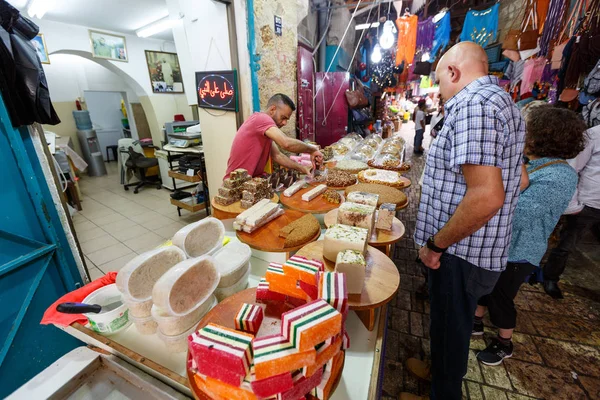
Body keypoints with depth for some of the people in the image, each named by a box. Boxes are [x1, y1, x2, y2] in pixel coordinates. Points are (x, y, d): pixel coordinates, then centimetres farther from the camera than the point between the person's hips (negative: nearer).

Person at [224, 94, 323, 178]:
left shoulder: (266, 131, 11)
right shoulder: (261, 118, -17)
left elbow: (277, 155, 7)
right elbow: (287, 143, -29)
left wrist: (301, 168, -2)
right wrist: (312, 149, -15)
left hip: (252, 180, 8)